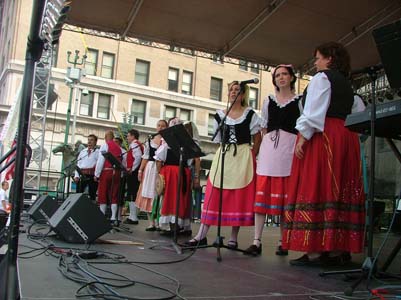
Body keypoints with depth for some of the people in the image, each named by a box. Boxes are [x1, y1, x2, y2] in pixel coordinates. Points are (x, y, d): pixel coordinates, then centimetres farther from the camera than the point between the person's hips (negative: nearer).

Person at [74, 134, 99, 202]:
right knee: (79, 193, 2)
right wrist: (76, 176, 5)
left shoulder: (97, 152, 2)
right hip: (82, 175, 4)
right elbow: (78, 164, 15)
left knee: (92, 194, 0)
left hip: (92, 175, -4)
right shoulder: (82, 152, 18)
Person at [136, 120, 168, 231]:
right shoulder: (150, 139, 13)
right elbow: (145, 156, 14)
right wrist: (140, 170, 8)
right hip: (149, 168, 4)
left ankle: (158, 222, 2)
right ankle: (151, 223, 8)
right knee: (148, 194, 2)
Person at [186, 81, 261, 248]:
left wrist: (251, 157, -4)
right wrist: (221, 156, 5)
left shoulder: (250, 114, 3)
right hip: (223, 156, 2)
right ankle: (201, 235, -2)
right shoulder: (220, 115, 10)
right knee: (213, 195, -3)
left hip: (243, 157, -2)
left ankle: (233, 237, 6)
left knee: (239, 197, -1)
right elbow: (218, 140, 14)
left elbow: (257, 138, 3)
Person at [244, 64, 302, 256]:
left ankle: (283, 242, 6)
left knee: (285, 196, -3)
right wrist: (266, 144, 7)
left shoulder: (300, 101, 9)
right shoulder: (269, 101, 19)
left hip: (290, 147, -3)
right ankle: (257, 241, -5)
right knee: (262, 193, -6)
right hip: (269, 146, 3)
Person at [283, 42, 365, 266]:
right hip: (346, 137, 9)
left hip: (322, 136, -8)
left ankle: (314, 251, -12)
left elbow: (314, 112, -14)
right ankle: (338, 249, 8)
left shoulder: (321, 78, -1)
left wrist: (303, 137, -16)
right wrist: (350, 134, 17)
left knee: (314, 187, -9)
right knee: (339, 190, 6)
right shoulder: (347, 84, 23)